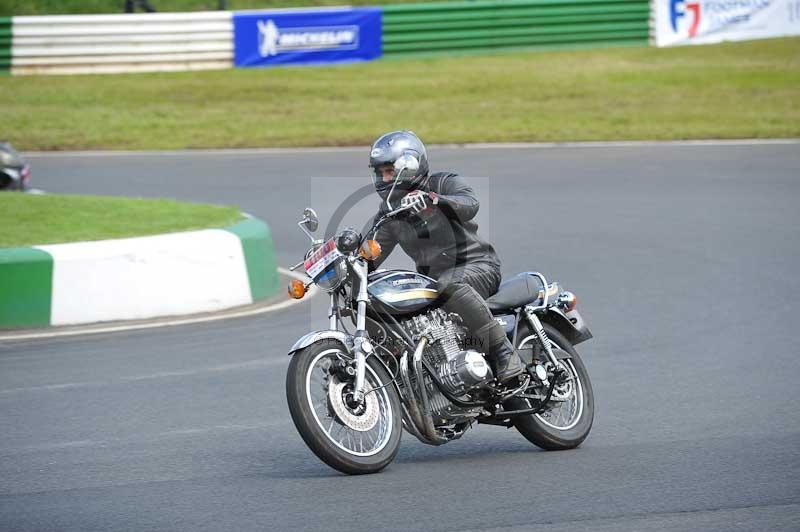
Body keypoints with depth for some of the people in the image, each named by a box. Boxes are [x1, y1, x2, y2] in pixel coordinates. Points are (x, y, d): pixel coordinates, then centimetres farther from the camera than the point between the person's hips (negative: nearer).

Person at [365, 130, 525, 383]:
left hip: (477, 267, -7)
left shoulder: (444, 184, -6)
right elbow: (372, 257, 13)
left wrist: (432, 199, -46)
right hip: (432, 276, 7)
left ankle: (504, 352, -39)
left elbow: (469, 205, -29)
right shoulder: (388, 213, 13)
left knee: (449, 285, -40)